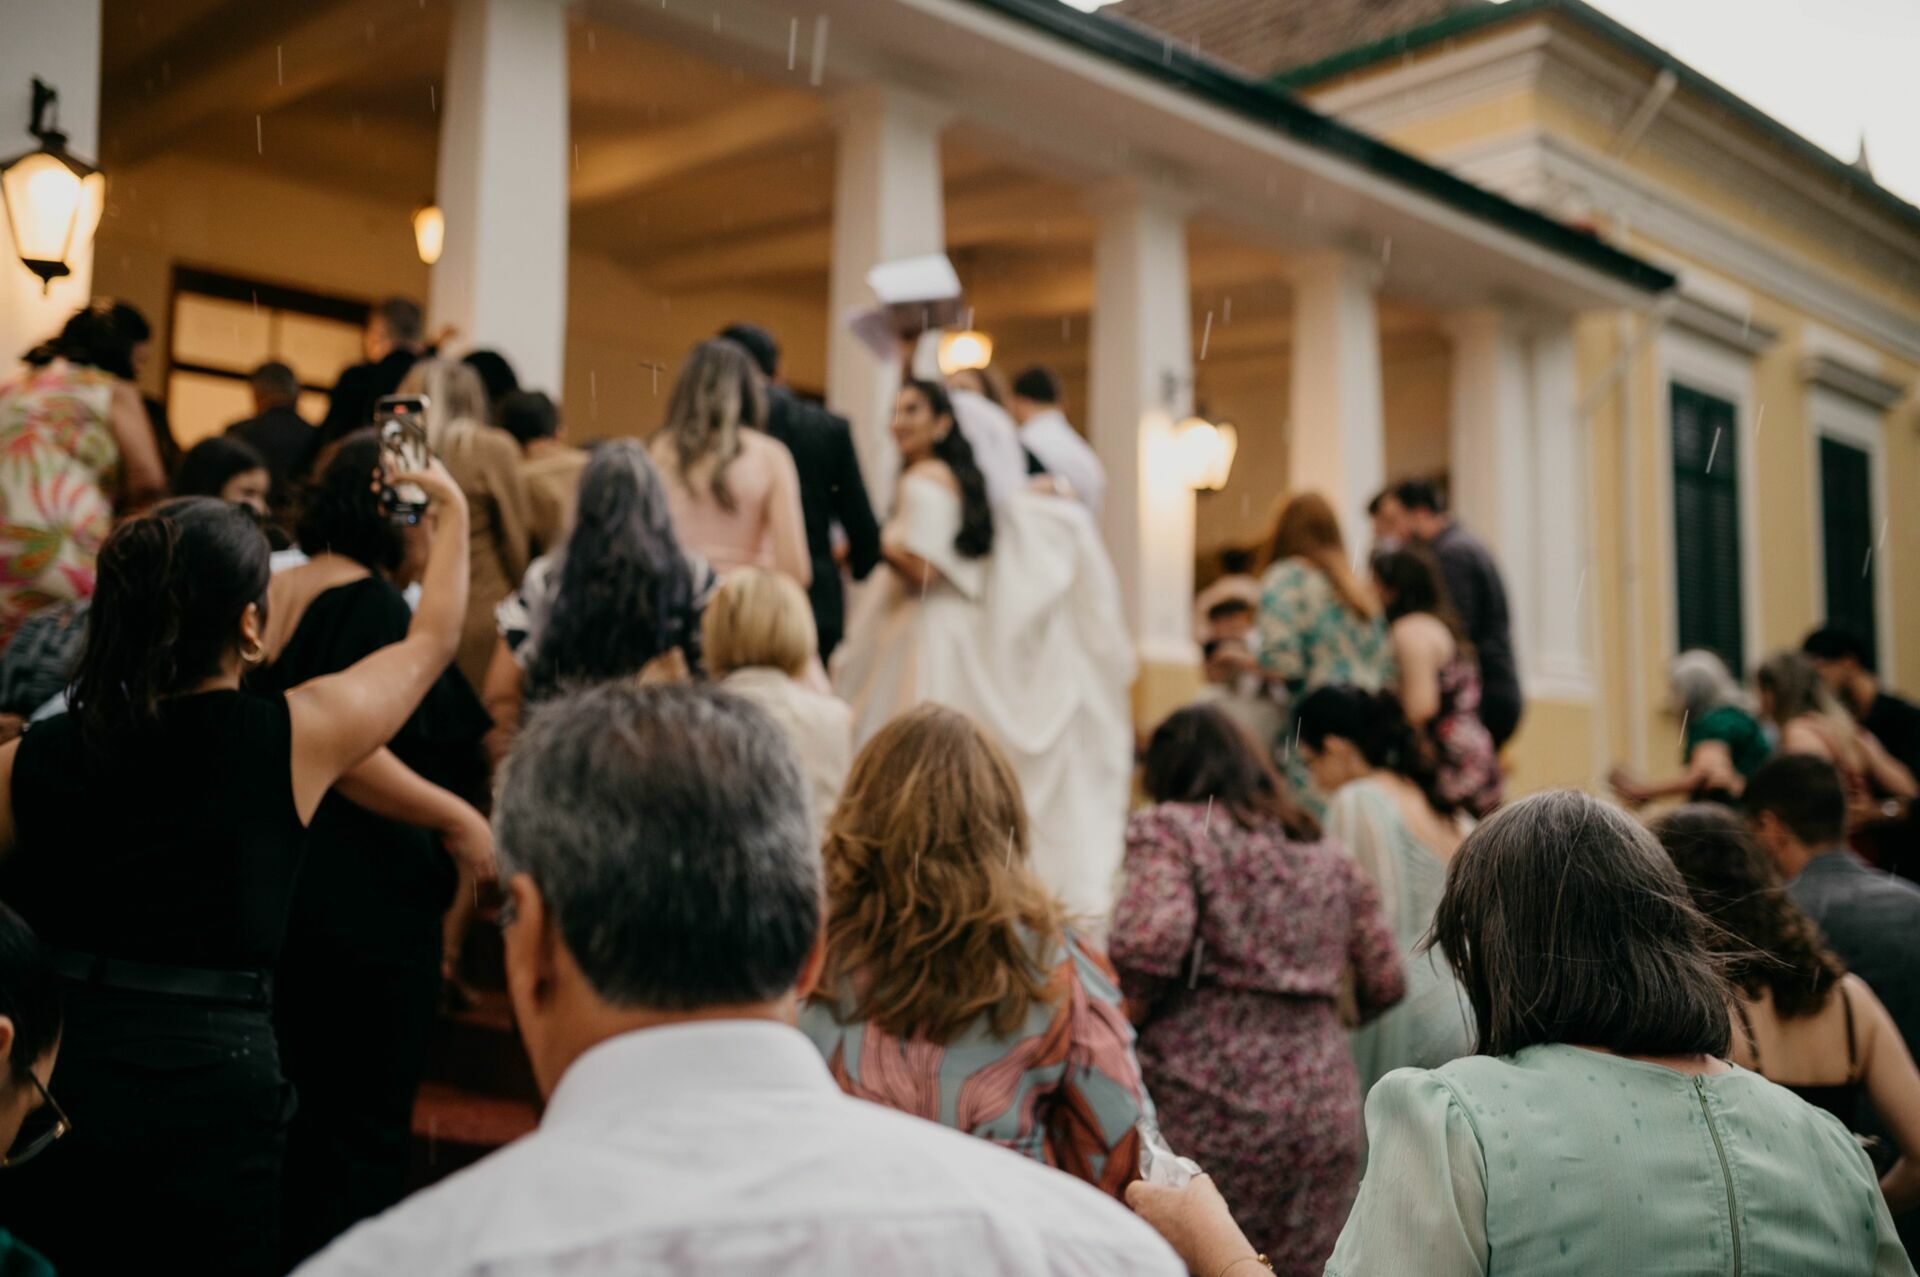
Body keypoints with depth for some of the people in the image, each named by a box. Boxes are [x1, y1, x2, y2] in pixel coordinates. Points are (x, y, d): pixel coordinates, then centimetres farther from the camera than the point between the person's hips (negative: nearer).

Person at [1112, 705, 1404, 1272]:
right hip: (1324, 1114, 5)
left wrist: (1133, 1011, 0)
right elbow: (1385, 983, 16)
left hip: (1208, 1107, -5)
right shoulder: (1330, 856, 17)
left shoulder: (1169, 828, 0)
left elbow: (1148, 942, -18)